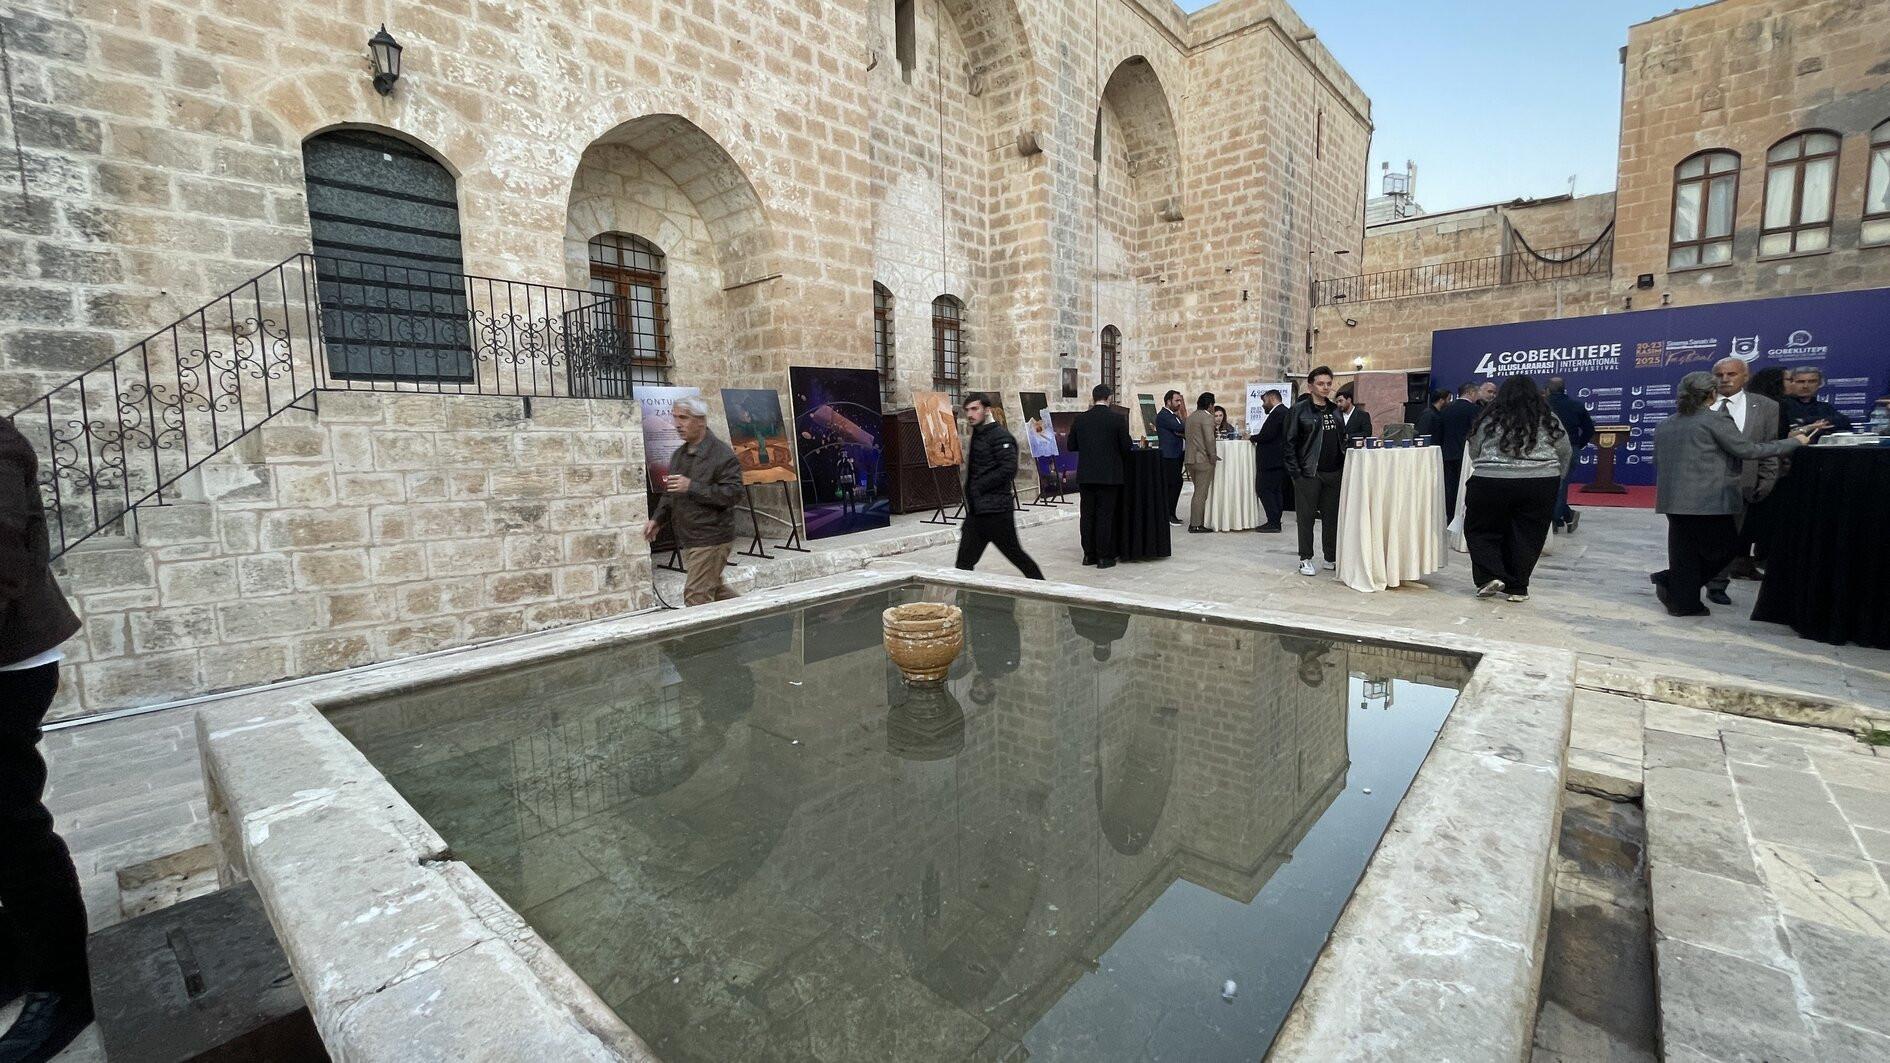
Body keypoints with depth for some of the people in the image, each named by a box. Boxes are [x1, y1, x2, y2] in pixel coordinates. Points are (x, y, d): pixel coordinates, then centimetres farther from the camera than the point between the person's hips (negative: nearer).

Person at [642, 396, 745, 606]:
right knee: (713, 589, 19)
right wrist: (657, 519, 10)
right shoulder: (679, 454, 14)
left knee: (696, 596, -8)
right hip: (689, 540, 9)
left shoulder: (722, 455, -13)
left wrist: (691, 487, -24)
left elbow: (732, 494, -22)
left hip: (711, 539, -9)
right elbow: (670, 494, 24)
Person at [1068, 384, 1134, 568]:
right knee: (1105, 516, 2)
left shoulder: (1080, 419, 1)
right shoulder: (1118, 418, -8)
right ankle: (1104, 557, 5)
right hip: (1109, 475, -3)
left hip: (1085, 475, 3)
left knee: (1087, 515, 10)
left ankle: (1089, 554, 17)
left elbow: (1071, 446, 6)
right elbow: (1126, 447, -5)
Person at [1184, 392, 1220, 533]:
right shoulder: (1207, 417, -12)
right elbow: (1209, 439, -20)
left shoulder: (1190, 416, 15)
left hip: (1190, 459, 9)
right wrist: (1213, 456, -11)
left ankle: (1195, 522, 19)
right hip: (1203, 460, -8)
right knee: (1201, 493, -3)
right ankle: (1196, 525, -1)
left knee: (1199, 492, 17)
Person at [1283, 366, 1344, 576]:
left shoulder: (1335, 409, 14)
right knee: (1306, 517, 1)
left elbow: (1342, 439, 19)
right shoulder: (1300, 409, -3)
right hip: (1309, 472, -5)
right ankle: (1305, 559, 11)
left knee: (1333, 516, 10)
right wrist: (1295, 470, -12)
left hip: (1334, 472, 5)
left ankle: (1332, 557, 21)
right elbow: (1290, 442, -6)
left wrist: (1344, 464, 10)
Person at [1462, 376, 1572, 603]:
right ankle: (1518, 588, 15)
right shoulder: (1549, 419, 8)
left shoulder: (1489, 418, 4)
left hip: (1491, 483, -2)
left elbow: (1473, 452, 11)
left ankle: (1490, 577, 0)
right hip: (1541, 486, 2)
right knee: (1526, 537, 10)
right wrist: (1554, 477, 29)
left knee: (1480, 531, 13)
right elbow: (1565, 453, 15)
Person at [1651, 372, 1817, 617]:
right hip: (1708, 498, -6)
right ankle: (1670, 580, 2)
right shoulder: (1715, 419, -7)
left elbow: (1658, 461, 18)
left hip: (1672, 498, 6)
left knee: (1685, 552, 11)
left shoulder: (1665, 425, 11)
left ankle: (1682, 600, 9)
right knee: (1724, 548, 9)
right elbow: (1747, 450, -5)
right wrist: (1794, 442, 5)